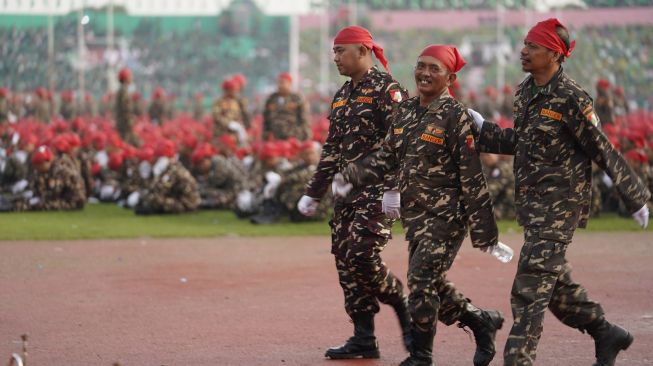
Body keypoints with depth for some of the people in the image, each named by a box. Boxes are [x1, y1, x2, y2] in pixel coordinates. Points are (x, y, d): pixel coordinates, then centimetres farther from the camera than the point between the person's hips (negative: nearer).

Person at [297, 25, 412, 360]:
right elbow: (331, 150, 22)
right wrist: (313, 193, 20)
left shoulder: (386, 89, -8)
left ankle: (406, 312, 5)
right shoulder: (342, 96, 18)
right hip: (347, 192, 9)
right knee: (345, 260, 5)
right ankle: (363, 340, 10)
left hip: (376, 191, -9)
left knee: (362, 258, -16)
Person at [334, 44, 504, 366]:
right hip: (415, 215, 7)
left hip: (445, 215, -7)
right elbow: (388, 158, 18)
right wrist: (352, 174, 5)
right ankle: (482, 321, 33)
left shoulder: (455, 116, -12)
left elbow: (472, 177, -13)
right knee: (433, 285, 11)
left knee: (422, 281, -11)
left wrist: (483, 230, -15)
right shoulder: (406, 111, 9)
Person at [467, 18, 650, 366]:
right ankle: (606, 334, 33)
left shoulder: (571, 98, -16)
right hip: (531, 202, 9)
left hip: (560, 202, -8)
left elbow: (603, 150, -12)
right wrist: (482, 128, 11)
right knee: (554, 279, 17)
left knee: (531, 286, -11)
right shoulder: (524, 92, 8)